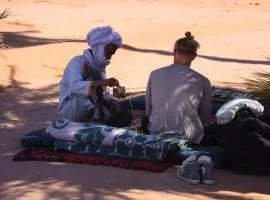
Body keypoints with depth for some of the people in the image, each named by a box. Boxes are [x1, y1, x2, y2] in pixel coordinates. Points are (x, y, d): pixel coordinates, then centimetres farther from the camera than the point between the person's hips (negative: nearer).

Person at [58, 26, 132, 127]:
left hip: (90, 110, 7)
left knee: (126, 115, -10)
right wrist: (103, 82, -48)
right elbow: (76, 86, -35)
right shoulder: (78, 62, -14)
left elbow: (99, 94, 13)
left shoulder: (100, 65, 11)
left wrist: (111, 102, -10)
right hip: (69, 109, -7)